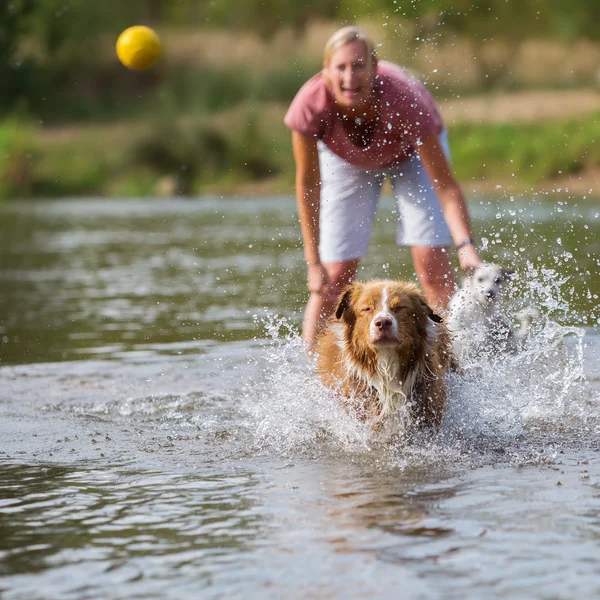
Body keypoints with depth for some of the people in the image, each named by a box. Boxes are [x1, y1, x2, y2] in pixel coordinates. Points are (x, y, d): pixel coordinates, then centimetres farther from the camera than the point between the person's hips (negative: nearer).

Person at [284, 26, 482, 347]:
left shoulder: (403, 99, -41)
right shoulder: (311, 104, -36)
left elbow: (445, 184, -37)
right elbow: (308, 185, -22)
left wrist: (466, 246, -51)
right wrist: (313, 262, -22)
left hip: (411, 151, -1)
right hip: (346, 159, 1)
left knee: (432, 257, -17)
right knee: (335, 274, -4)